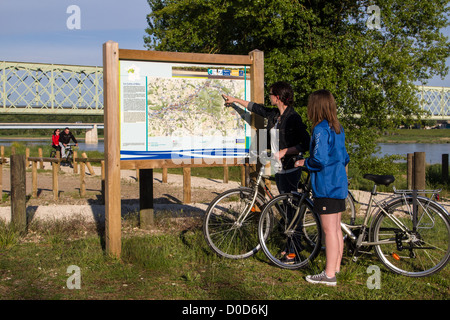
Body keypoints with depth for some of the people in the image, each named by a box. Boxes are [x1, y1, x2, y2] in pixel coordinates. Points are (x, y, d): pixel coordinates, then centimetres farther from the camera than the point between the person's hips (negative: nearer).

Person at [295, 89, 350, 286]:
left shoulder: (321, 129, -16)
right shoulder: (338, 128, 12)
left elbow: (320, 160, -22)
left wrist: (304, 163, -6)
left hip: (326, 186, -9)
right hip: (339, 185, 9)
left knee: (329, 230, -5)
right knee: (337, 229, 15)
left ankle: (329, 275, 0)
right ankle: (336, 267, 24)